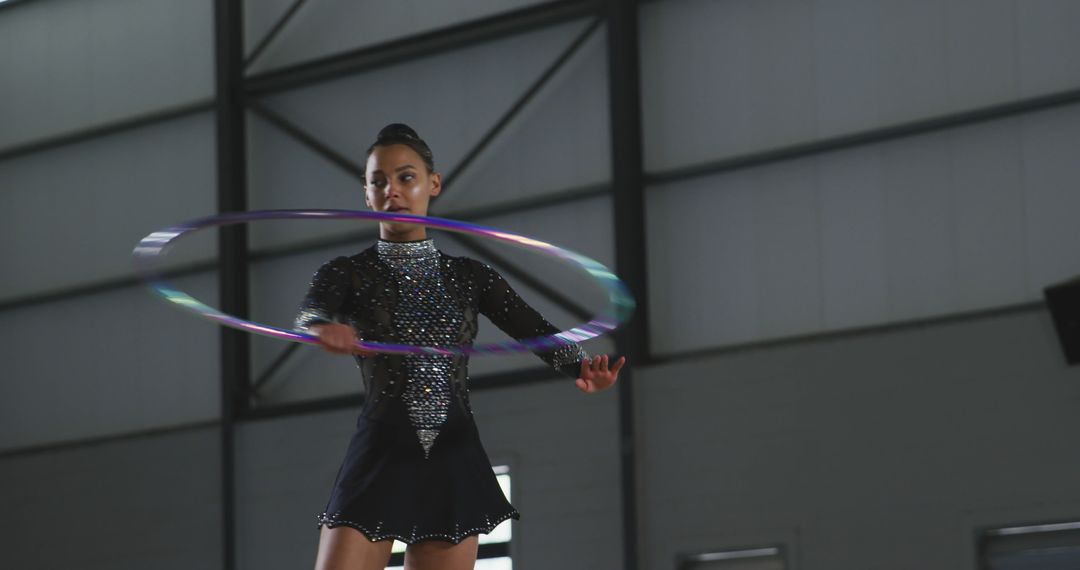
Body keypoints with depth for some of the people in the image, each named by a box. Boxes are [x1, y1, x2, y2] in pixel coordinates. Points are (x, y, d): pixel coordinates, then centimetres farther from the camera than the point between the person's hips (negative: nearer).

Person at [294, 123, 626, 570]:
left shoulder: (471, 277, 12)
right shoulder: (347, 274, 5)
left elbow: (537, 331, -1)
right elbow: (309, 314, -17)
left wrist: (583, 366, -24)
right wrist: (323, 329, -44)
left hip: (453, 465, 2)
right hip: (380, 458, -2)